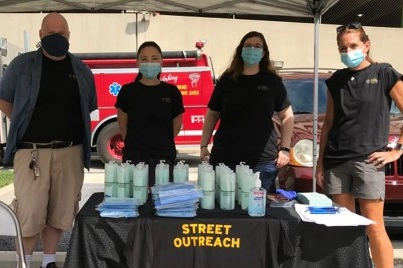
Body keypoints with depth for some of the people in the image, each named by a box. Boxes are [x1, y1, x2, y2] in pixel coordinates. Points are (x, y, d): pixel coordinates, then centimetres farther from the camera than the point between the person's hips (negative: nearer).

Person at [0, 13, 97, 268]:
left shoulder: (81, 70, 8)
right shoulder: (22, 65, 1)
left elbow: (89, 107, 19)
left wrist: (67, 126, 11)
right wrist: (23, 126, 5)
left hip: (70, 151, 3)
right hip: (32, 151, -2)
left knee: (60, 211, 9)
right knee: (30, 212, -3)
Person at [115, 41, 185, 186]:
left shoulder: (171, 92, 4)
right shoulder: (128, 91, 2)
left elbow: (176, 126, 12)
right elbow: (123, 126, 9)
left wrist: (160, 142, 12)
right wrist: (135, 143, 10)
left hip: (164, 157, 1)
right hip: (134, 158, -1)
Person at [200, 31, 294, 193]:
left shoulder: (272, 81, 6)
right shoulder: (227, 80, 7)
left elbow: (287, 116, 10)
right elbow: (212, 115, 12)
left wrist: (285, 149, 0)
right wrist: (203, 146, 4)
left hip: (263, 160, 0)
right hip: (225, 158, 1)